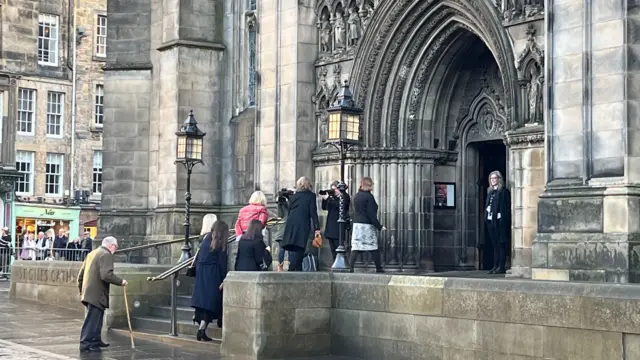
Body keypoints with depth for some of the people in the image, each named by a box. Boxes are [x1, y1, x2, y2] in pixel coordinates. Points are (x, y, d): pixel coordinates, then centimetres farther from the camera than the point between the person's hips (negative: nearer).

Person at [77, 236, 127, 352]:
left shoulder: (92, 253, 17)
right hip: (97, 294, -9)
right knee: (92, 320, -5)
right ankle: (85, 343, -4)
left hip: (88, 292, 9)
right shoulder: (106, 255, -11)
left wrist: (81, 289, 27)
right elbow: (106, 275, -24)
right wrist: (120, 282, -13)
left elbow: (81, 274, 21)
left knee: (96, 318, 20)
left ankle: (96, 340, 28)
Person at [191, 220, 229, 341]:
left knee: (202, 300, 10)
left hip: (201, 274, 6)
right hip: (213, 275, -6)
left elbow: (197, 258, 10)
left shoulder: (206, 238, 8)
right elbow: (222, 263, -10)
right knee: (211, 303, -2)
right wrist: (224, 280, -9)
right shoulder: (221, 244, -7)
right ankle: (202, 329, -12)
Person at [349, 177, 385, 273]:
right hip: (367, 225, -6)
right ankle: (379, 268, 13)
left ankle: (350, 267, -9)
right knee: (373, 247, 5)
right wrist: (379, 226, -10)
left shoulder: (356, 196, 11)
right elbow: (371, 214, -15)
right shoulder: (369, 196, -12)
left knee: (356, 247, 2)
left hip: (357, 224, 6)